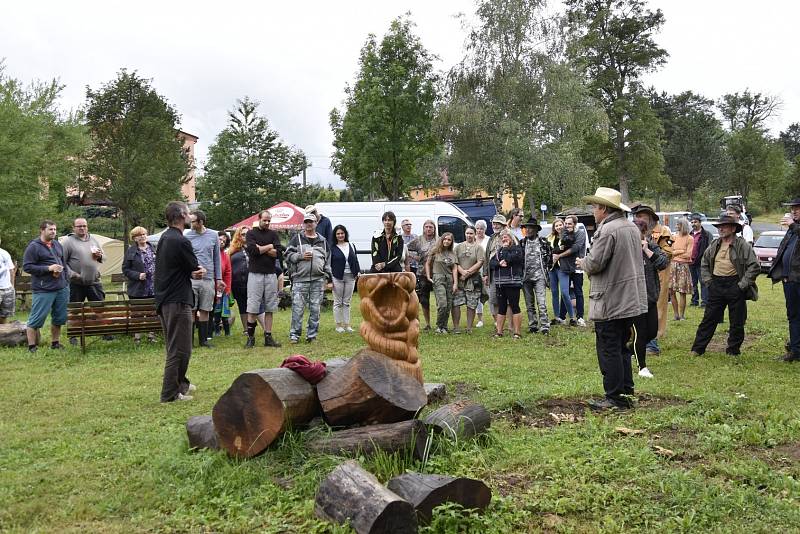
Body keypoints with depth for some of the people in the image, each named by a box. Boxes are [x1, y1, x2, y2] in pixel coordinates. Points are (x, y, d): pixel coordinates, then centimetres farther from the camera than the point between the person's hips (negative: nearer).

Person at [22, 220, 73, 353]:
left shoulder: (57, 244, 15)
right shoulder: (33, 246, -8)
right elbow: (27, 267, -12)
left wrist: (66, 279, 14)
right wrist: (49, 268, -18)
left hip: (62, 288, 7)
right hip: (43, 290, -7)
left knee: (59, 318, 12)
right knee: (36, 319, -3)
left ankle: (55, 343, 25)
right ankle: (32, 347, 5)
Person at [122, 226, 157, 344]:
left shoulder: (152, 249, 11)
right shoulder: (131, 251, -3)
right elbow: (125, 269, -4)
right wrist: (137, 275, -17)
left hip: (153, 289, 4)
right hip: (137, 290, -4)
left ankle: (151, 334, 18)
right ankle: (137, 336, 11)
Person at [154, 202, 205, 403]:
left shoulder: (164, 238, 12)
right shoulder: (181, 242, -18)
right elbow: (196, 269, -11)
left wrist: (193, 272, -7)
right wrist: (199, 271, 8)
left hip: (164, 299, 10)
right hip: (178, 301, -10)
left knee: (174, 346, 21)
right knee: (180, 348, -3)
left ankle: (181, 382, 34)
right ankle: (170, 393, 0)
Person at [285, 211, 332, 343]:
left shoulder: (323, 241, 16)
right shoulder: (297, 238, 7)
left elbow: (327, 260, 19)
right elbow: (287, 255, 3)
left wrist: (326, 277, 12)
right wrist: (300, 256, -11)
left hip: (318, 280, 3)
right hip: (300, 279, -2)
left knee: (315, 309, 4)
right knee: (297, 308, -4)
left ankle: (312, 335, 12)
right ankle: (294, 334, 5)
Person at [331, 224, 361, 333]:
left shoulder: (351, 246, 11)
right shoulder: (332, 248, -1)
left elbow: (355, 260, 17)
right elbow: (328, 264, -1)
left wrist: (358, 272, 8)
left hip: (350, 277, 3)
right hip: (337, 278, -3)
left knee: (347, 302, 8)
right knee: (338, 302, 2)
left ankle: (347, 324, 12)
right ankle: (338, 325, 9)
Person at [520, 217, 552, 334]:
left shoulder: (543, 242, 3)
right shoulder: (522, 243, 8)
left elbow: (550, 257, 12)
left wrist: (546, 268, 8)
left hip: (539, 276, -3)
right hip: (526, 276, 3)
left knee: (541, 303, -11)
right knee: (529, 305, 8)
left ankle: (544, 326, -8)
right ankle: (532, 326, 16)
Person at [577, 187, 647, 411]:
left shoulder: (607, 230, -17)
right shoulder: (632, 227, 12)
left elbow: (594, 263, -20)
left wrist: (582, 262, 2)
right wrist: (588, 262, 18)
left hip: (611, 302, -9)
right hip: (631, 300, 9)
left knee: (609, 351, -1)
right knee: (622, 349, 18)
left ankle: (615, 398, 3)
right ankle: (626, 393, 23)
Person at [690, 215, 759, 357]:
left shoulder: (742, 245, -7)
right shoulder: (714, 245, 9)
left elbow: (754, 266, -10)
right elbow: (704, 264, 22)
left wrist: (742, 284, -12)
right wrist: (708, 280, 10)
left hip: (735, 286, -4)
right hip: (716, 285, 4)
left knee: (737, 322, 5)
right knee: (709, 318, 7)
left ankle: (733, 350, 18)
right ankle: (697, 349, 11)